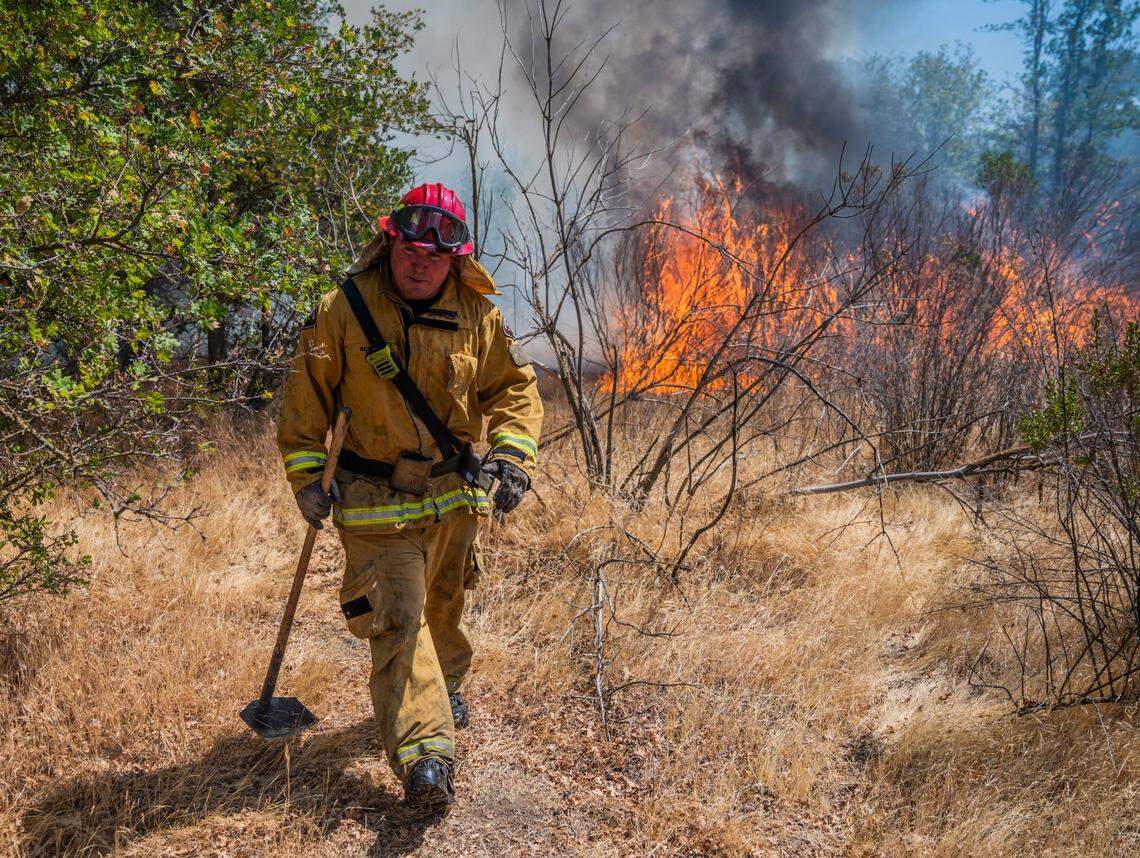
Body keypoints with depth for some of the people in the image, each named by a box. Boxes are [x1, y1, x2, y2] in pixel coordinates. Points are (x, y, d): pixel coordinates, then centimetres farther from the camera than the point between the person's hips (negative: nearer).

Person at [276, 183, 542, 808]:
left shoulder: (477, 317, -3)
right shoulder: (342, 312, -11)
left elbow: (514, 387, 4)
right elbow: (306, 396, -4)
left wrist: (511, 453, -11)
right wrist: (306, 474, -8)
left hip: (456, 494, 4)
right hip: (376, 500, -3)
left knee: (444, 605, 22)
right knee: (396, 618, -12)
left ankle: (446, 686, 50)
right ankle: (424, 752, -10)